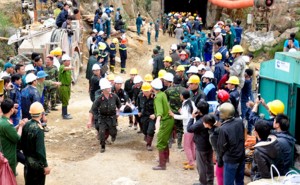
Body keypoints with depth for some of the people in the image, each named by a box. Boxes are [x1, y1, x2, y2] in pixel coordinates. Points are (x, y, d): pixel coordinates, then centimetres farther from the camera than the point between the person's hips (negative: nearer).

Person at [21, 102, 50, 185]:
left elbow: (22, 143, 5)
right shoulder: (39, 129, -27)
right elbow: (40, 150, -25)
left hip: (28, 160, 7)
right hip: (37, 163, -7)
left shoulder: (26, 125, -6)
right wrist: (45, 166, -17)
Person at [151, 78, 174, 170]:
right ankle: (166, 158, 41)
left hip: (165, 121, -9)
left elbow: (160, 110, -39)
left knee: (160, 143, -7)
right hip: (169, 119, 9)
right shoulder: (163, 94, 5)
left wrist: (158, 120, -54)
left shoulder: (158, 97, -21)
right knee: (165, 140, 25)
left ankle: (162, 165, -8)